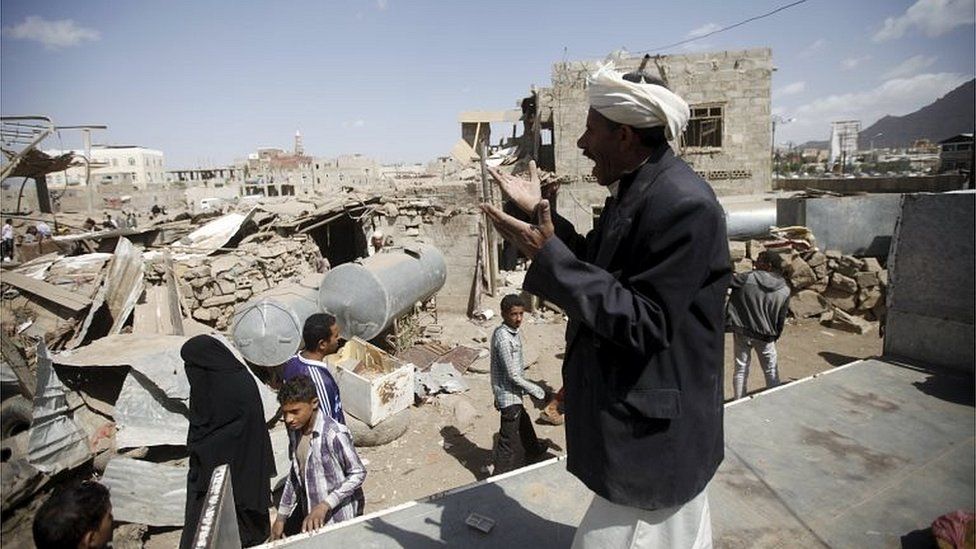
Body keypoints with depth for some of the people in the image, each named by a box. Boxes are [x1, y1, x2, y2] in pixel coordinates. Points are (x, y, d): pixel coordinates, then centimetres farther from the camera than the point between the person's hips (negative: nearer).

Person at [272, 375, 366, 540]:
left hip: (338, 514, -7)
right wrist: (281, 517, 7)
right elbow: (295, 473, 5)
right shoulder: (295, 429, -6)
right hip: (309, 507, 7)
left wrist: (324, 505, -29)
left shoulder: (334, 434, -30)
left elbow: (358, 473, -22)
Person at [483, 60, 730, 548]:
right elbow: (601, 271, 7)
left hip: (654, 431, -9)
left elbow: (645, 323, -27)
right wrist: (539, 212, 6)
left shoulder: (684, 204, -24)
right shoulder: (632, 189, 4)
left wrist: (548, 256, -28)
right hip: (634, 414, 9)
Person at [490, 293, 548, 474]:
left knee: (524, 425, 30)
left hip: (513, 393, 10)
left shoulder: (511, 332, 4)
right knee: (509, 439, 0)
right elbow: (513, 375, -23)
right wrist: (535, 390, -12)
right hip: (509, 396, -10)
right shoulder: (503, 339, -26)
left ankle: (533, 452, 52)